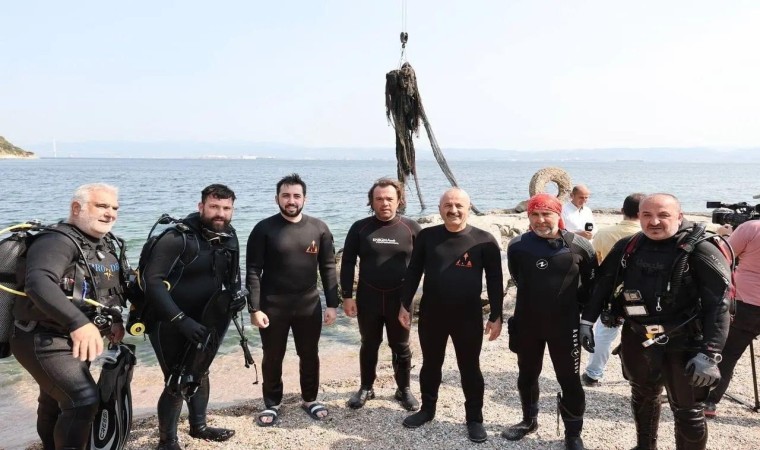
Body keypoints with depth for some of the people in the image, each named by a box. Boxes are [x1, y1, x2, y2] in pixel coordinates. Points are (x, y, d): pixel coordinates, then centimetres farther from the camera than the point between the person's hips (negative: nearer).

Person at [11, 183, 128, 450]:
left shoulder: (106, 243, 6)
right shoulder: (58, 241, -23)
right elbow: (39, 283, -42)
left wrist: (114, 318, 2)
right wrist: (78, 322, -54)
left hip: (73, 340, 9)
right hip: (44, 340, -9)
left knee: (55, 402, 25)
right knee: (84, 400, -20)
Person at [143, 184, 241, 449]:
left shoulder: (229, 238, -2)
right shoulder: (178, 237, -23)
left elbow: (232, 276, 13)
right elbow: (153, 281, -28)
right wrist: (181, 319, -32)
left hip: (203, 321, 7)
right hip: (170, 323, -7)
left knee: (199, 373, 21)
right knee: (177, 383, -4)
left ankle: (198, 427, 42)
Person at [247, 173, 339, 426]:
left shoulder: (319, 228, -1)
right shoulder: (264, 229, -7)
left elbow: (328, 268, 2)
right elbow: (253, 272, -8)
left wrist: (332, 304, -2)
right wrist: (254, 308, -13)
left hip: (309, 306, 2)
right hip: (272, 307, -2)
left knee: (309, 355, 15)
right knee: (273, 358, 12)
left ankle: (310, 399, 36)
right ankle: (272, 405, 32)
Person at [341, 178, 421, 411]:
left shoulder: (411, 228, -4)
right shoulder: (360, 228, -3)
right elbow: (347, 263, -1)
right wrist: (347, 296, -5)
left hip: (400, 298, 0)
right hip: (368, 297, 1)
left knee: (401, 347, 13)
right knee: (369, 345, 15)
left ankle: (404, 390, 30)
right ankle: (366, 388, 32)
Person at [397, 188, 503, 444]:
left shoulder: (484, 240, -7)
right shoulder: (426, 236, -2)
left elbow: (495, 280, -3)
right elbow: (413, 272, 5)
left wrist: (496, 316, -5)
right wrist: (405, 305, 4)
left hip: (468, 316, -2)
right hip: (431, 314, 2)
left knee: (470, 368, 11)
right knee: (430, 365, 17)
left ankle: (474, 419, 28)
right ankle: (427, 409, 37)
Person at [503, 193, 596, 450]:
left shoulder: (579, 246, -10)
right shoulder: (517, 246, -7)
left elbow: (591, 285, 2)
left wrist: (587, 319, 4)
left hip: (564, 325, -2)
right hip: (527, 324, 2)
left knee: (569, 380, 7)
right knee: (527, 375, 18)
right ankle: (529, 420, 39)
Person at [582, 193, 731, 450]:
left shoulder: (700, 251, -15)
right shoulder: (627, 248, 0)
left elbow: (718, 305, -19)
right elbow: (603, 284, 8)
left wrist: (709, 354, -26)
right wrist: (587, 321, 3)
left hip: (682, 344, -5)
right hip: (636, 340, 5)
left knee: (687, 411, 6)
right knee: (643, 397, 24)